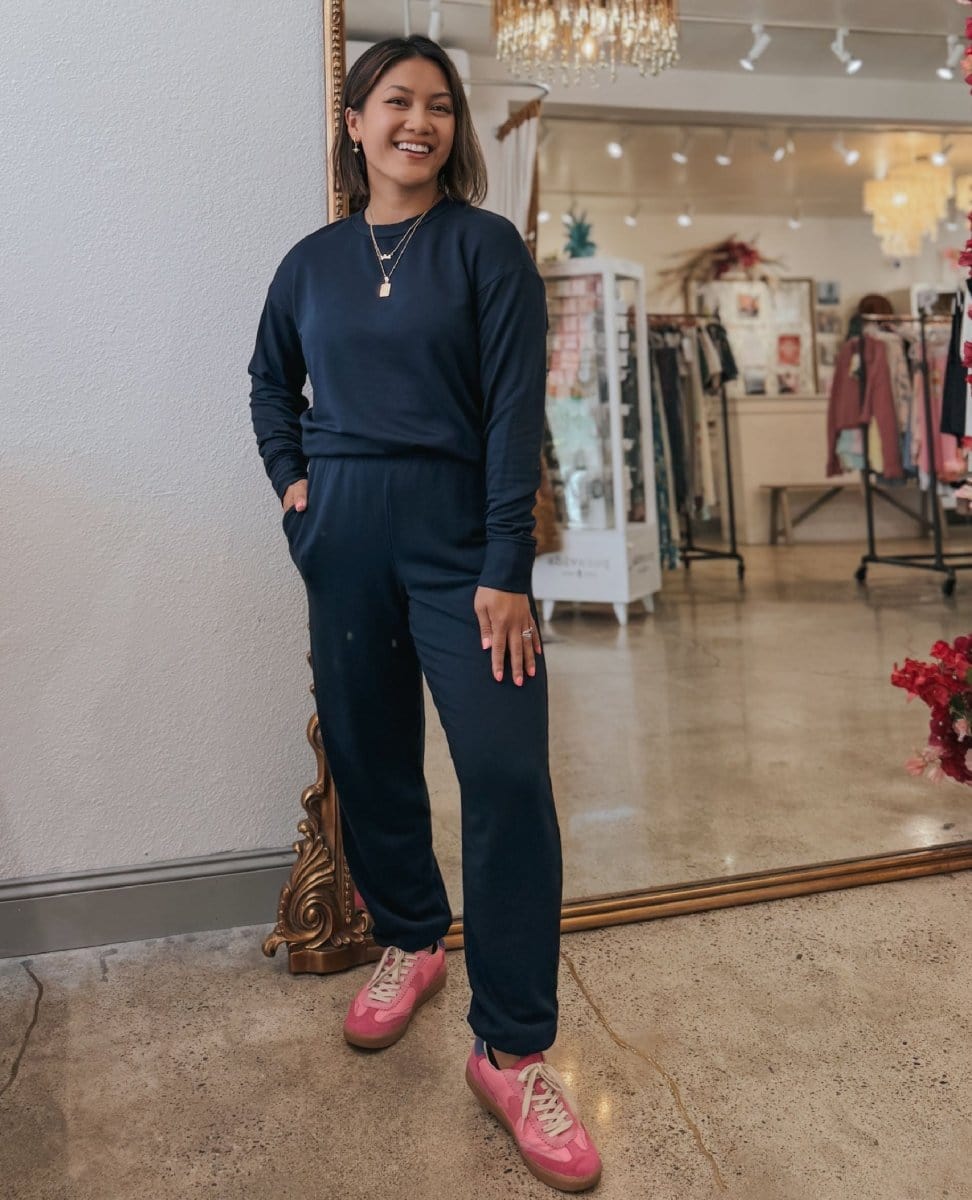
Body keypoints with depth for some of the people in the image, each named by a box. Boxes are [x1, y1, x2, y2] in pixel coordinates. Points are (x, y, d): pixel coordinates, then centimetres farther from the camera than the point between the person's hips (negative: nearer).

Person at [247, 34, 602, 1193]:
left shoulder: (486, 247, 0)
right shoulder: (312, 260, 11)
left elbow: (515, 409, -8)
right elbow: (269, 380, 25)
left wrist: (508, 571, -15)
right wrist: (288, 478, 7)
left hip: (457, 538, -3)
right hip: (343, 541, 4)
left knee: (507, 773, -12)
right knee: (369, 758, 11)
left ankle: (513, 1049, 1)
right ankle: (410, 939, 35)